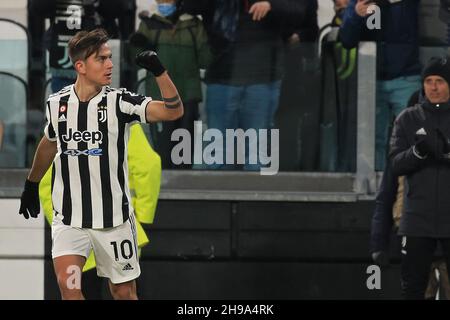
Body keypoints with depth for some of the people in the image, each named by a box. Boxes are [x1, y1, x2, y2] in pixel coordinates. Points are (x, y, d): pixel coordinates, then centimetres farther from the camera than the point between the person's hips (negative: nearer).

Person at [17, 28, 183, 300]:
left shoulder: (120, 102, -8)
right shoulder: (57, 103, 1)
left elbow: (173, 111, -20)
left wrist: (160, 71, -32)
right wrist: (32, 184, 30)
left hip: (114, 217, -1)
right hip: (69, 216, 1)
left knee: (124, 292, 7)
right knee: (68, 283, -17)